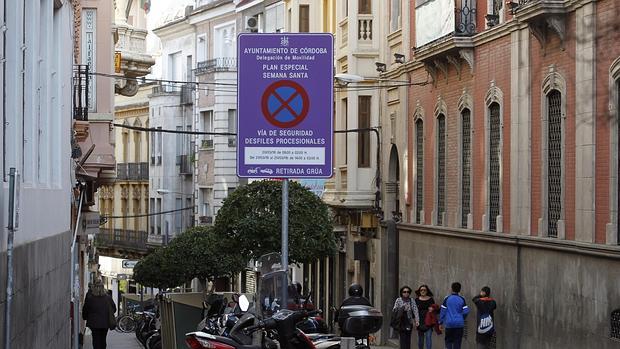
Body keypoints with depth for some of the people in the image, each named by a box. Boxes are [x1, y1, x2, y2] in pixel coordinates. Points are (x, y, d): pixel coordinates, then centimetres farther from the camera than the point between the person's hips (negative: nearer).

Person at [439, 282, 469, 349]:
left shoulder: (447, 299, -3)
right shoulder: (462, 299, -1)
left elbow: (443, 311, -3)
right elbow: (466, 311, -4)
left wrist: (441, 322, 7)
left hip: (449, 323, -1)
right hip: (459, 324, 1)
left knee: (448, 341, 9)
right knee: (457, 342, 6)